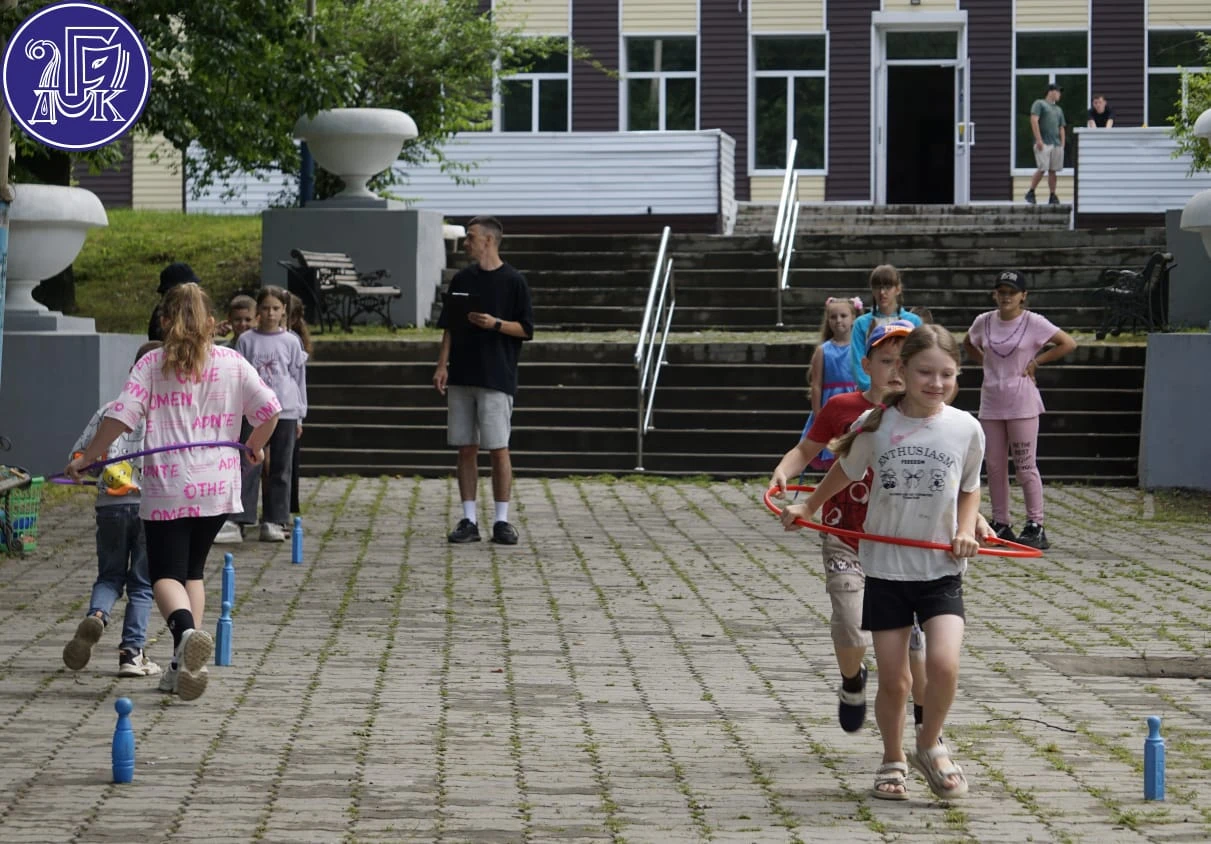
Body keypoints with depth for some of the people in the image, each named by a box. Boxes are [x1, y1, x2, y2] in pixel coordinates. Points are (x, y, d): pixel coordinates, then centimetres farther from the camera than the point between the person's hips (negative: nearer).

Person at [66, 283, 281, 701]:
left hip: (167, 488, -3)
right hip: (218, 486, 3)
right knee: (192, 569, 18)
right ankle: (184, 665, 11)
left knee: (166, 574, -1)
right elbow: (269, 409, 3)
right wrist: (255, 447, 22)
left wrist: (86, 458, 1)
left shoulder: (152, 364, -1)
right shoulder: (232, 362, 5)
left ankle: (186, 630, -34)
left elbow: (121, 416, -9)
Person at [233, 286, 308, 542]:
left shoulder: (291, 342, 6)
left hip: (284, 412, 1)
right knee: (248, 465, -8)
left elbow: (299, 379, 10)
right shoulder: (246, 340, 4)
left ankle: (274, 520, 10)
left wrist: (299, 416, 8)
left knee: (280, 469, 5)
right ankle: (238, 518, -8)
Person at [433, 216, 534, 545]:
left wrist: (495, 323, -17)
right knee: (466, 448, 4)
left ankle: (502, 521, 2)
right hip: (461, 377, 4)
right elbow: (449, 328, 13)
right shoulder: (461, 280, 11)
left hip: (497, 378, -4)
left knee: (498, 449, -4)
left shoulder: (513, 281, -2)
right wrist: (442, 365, 4)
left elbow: (526, 329, -2)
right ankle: (469, 520, 8)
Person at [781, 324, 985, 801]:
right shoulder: (876, 425, -6)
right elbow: (846, 471, 14)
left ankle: (929, 746, 8)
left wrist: (966, 531, -3)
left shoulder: (965, 429, -4)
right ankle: (892, 761, 26)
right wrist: (807, 507, 19)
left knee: (943, 663, -18)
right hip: (886, 568, 0)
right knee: (893, 680, 2)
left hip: (941, 568, 0)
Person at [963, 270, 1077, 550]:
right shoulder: (984, 321, 6)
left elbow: (1068, 343, -8)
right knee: (995, 465, 7)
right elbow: (969, 345, 26)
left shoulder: (1034, 322, -7)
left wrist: (1036, 361, -8)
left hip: (1022, 403, -5)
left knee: (1025, 466, -5)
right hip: (991, 402, 5)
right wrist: (987, 363, 11)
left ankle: (1035, 526, -2)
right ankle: (1001, 524, 16)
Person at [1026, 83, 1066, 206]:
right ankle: (1030, 193, -2)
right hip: (1043, 144, -6)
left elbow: (1061, 128, 24)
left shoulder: (1059, 109, 25)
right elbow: (1034, 120, -7)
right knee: (1042, 169, -14)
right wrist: (1038, 139, -16)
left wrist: (1062, 144, 11)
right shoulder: (1039, 104, 5)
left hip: (1056, 144, 6)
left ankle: (1053, 196, 4)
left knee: (1053, 170, 2)